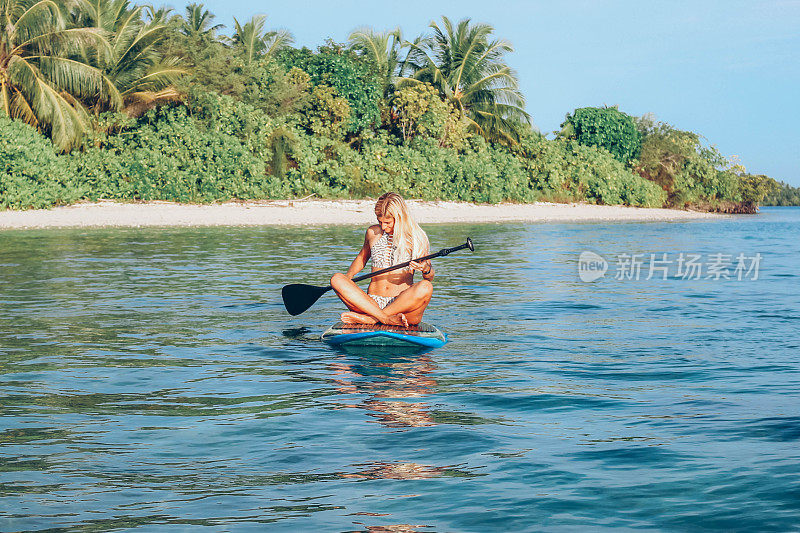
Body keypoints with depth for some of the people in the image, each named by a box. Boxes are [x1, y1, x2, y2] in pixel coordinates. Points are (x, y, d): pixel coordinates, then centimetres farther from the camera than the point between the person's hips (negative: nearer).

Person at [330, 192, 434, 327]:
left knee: (425, 287, -34)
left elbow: (430, 278, 5)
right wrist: (348, 276, 11)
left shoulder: (415, 237, 4)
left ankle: (368, 318, -32)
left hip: (404, 304, -2)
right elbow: (362, 257, 30)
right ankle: (386, 318, -38)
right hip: (372, 302, 2)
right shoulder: (373, 232, 12)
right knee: (337, 279, -20)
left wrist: (426, 270, -19)